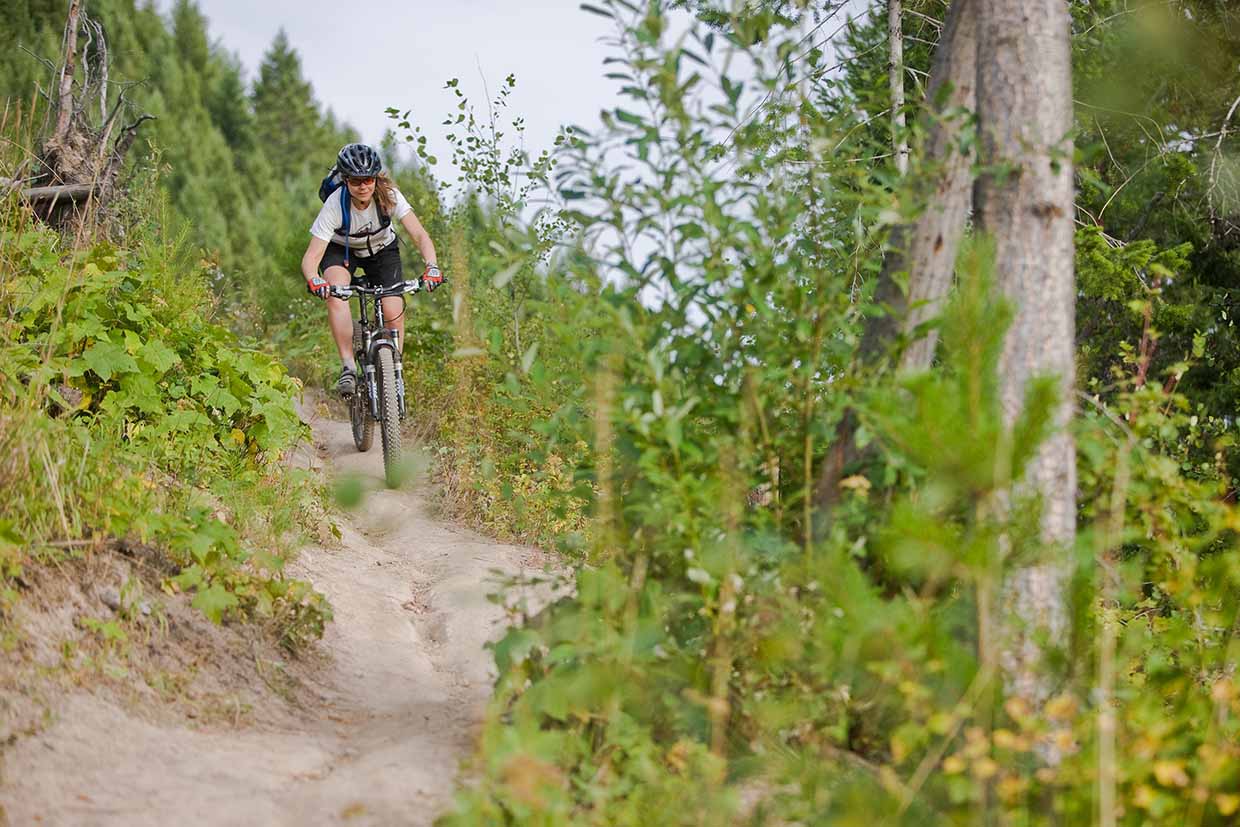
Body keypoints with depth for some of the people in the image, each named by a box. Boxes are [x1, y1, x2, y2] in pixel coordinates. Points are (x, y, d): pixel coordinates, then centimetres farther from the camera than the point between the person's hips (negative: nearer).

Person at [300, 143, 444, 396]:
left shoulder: (389, 195, -28)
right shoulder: (335, 205, -32)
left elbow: (420, 235, -32)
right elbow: (311, 256, -35)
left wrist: (432, 267, -50)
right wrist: (314, 280, -57)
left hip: (382, 249, 2)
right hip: (341, 250, -1)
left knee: (394, 313, -17)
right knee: (335, 293, -33)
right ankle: (348, 367, -27)